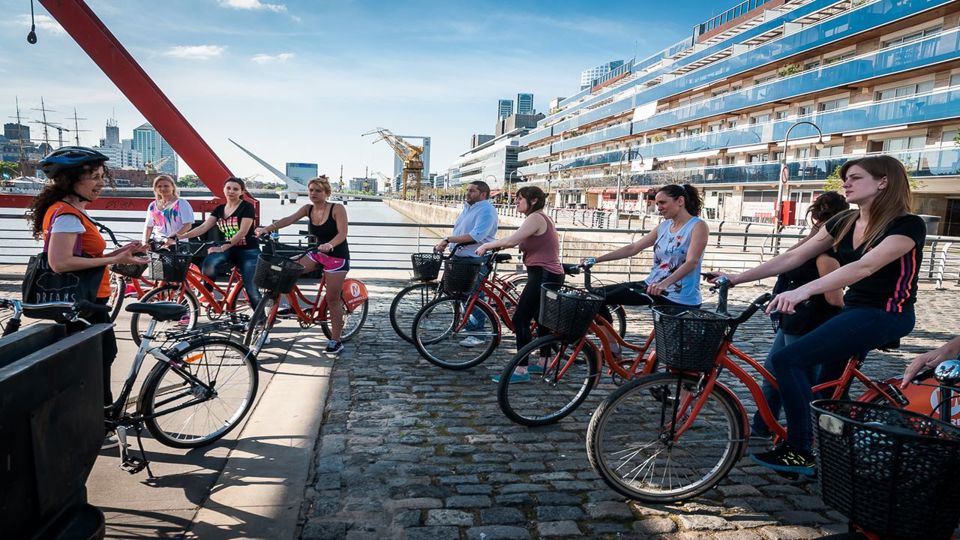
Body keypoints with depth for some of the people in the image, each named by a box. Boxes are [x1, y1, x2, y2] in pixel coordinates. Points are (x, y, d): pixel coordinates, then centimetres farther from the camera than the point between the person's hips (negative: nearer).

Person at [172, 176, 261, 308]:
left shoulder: (247, 207, -8)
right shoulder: (219, 209, 9)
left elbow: (243, 232, -18)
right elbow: (203, 227, -1)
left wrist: (223, 247, -28)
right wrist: (178, 236, -14)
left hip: (248, 251, -4)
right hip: (229, 249, 4)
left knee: (252, 290, -8)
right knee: (209, 263, -28)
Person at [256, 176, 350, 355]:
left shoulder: (337, 209, -15)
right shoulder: (308, 209, 1)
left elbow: (342, 233, -24)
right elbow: (289, 219, -13)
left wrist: (330, 245, -44)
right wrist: (266, 229, -28)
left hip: (337, 256, -6)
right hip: (318, 252, 6)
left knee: (332, 299, -3)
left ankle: (336, 341, 7)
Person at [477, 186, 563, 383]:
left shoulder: (536, 217, -13)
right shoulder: (540, 218, 20)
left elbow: (511, 240, -23)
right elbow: (516, 242, 15)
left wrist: (486, 245, -12)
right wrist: (492, 246, 5)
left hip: (543, 275, -11)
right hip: (549, 276, 11)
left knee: (520, 320, -10)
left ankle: (521, 370, -8)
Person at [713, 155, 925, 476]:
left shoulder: (908, 226, -17)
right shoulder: (843, 223, 4)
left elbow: (865, 266, -33)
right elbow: (792, 258, 1)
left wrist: (803, 291, -47)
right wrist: (737, 278, -6)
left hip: (884, 315, -8)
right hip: (853, 310, 8)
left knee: (787, 360, -19)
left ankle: (800, 452, -9)